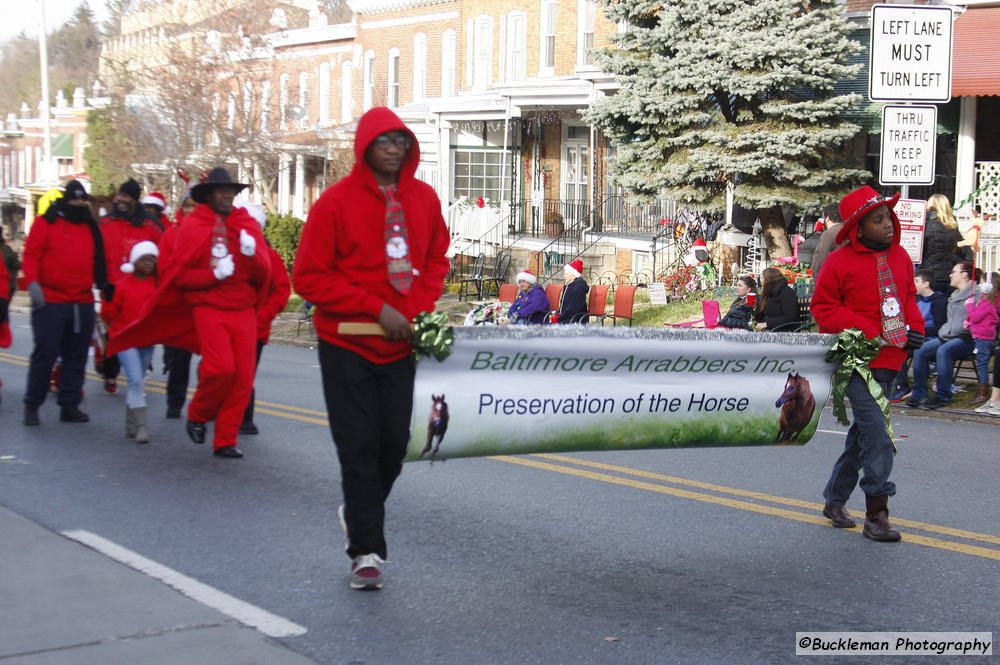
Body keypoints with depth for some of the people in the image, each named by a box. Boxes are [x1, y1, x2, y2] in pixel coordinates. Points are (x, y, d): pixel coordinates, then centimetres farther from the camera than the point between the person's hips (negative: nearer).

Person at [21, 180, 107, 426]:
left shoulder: (90, 227, 13)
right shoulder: (46, 222, -2)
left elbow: (98, 260, 18)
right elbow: (31, 254, -8)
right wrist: (33, 282, -21)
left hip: (83, 303, 5)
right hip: (50, 301, -5)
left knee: (77, 356, 8)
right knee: (45, 353, -5)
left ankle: (69, 405, 15)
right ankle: (32, 406, 6)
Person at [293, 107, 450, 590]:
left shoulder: (424, 198, 4)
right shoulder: (336, 201, -9)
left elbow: (436, 259, 17)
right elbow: (309, 277, -10)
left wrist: (424, 310, -1)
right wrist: (377, 309, -15)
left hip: (401, 345, 4)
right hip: (347, 345, -4)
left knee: (394, 443, 9)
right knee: (359, 448, -2)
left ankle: (359, 516, 37)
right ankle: (366, 551, 6)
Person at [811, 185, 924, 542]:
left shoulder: (900, 256, 9)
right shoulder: (839, 262, -10)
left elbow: (908, 296, 21)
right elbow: (823, 309, -7)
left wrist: (914, 327, 2)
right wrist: (867, 331, -15)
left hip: (889, 359, 7)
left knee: (863, 431, 15)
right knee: (876, 432, -14)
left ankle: (835, 500, 29)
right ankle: (877, 513, -8)